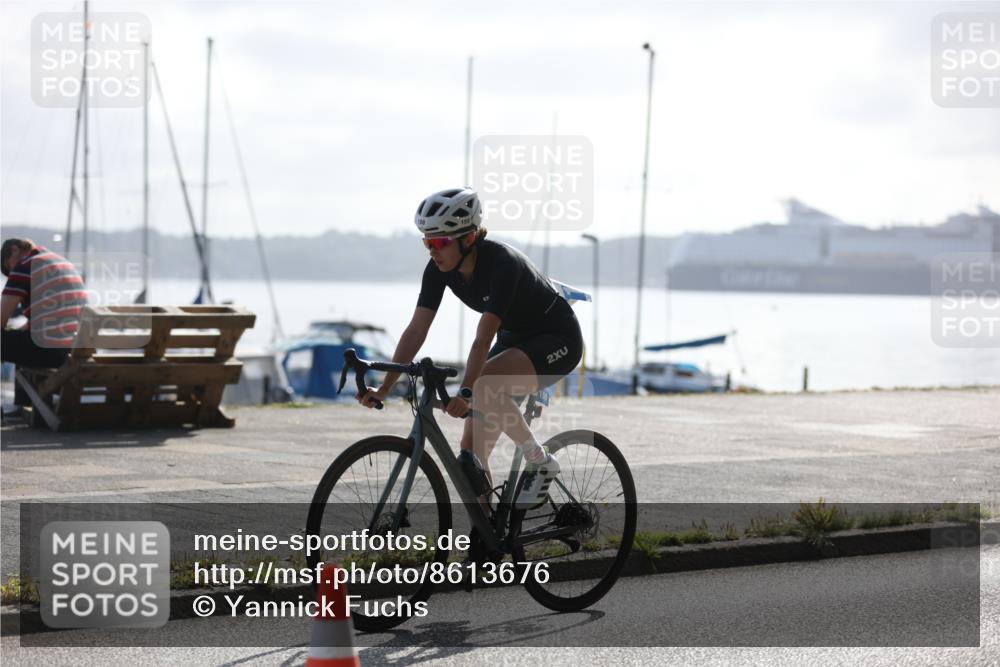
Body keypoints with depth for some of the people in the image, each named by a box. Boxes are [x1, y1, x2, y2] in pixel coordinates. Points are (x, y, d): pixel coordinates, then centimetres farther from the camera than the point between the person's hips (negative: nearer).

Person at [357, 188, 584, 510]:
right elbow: (416, 330, -14)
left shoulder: (502, 263, -31)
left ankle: (540, 462, -16)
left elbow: (483, 339, -38)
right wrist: (384, 387, -21)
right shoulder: (439, 269, -12)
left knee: (485, 382, -33)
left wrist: (464, 393, -48)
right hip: (515, 338, 7)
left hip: (557, 339, -7)